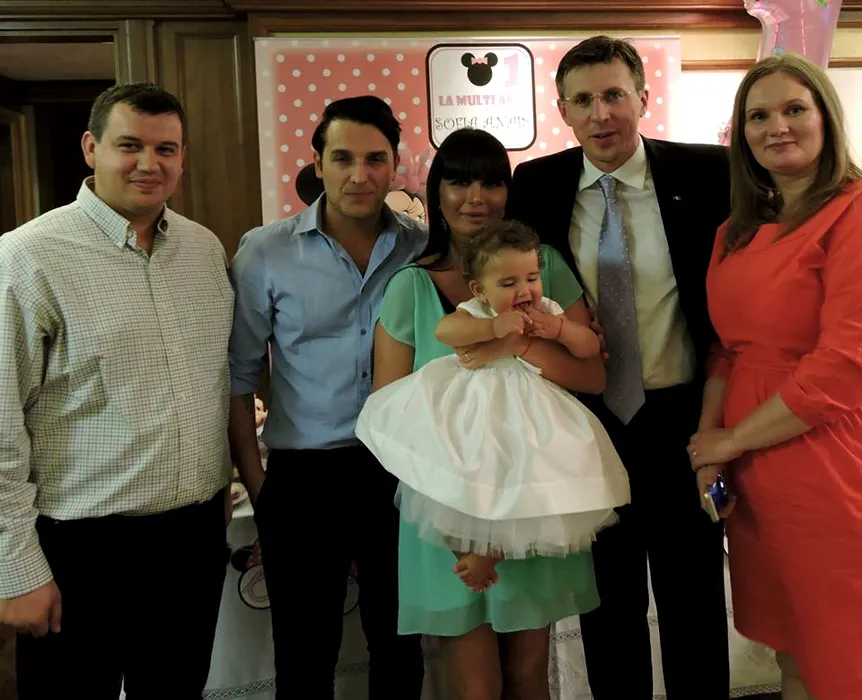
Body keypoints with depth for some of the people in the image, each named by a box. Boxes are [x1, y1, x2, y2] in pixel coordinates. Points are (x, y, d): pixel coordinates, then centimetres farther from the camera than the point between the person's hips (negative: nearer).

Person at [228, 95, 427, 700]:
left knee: (400, 643, 18)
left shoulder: (427, 249, -1)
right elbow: (238, 378, -1)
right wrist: (257, 485, -2)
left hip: (401, 470, 2)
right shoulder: (264, 253, -5)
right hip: (304, 477, -1)